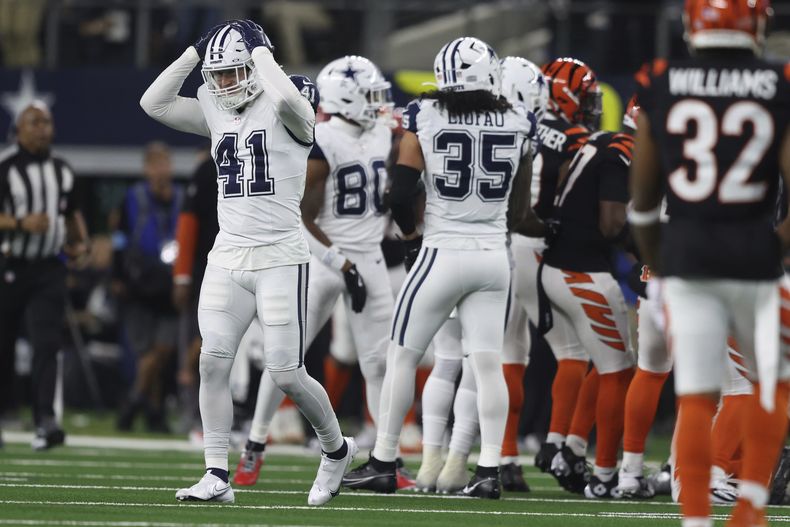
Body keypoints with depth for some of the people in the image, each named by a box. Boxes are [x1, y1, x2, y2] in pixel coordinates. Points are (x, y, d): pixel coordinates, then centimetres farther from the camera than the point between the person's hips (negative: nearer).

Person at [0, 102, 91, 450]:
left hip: (48, 270, 3)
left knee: (47, 343, -12)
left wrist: (81, 242, 9)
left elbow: (72, 212, 25)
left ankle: (45, 421, -20)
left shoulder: (62, 170, 10)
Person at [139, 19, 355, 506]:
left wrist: (260, 52, -17)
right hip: (227, 258, 6)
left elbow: (287, 99, -32)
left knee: (287, 375, -4)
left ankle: (337, 449, 21)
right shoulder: (217, 112, 10)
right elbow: (155, 104, 5)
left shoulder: (288, 112, -8)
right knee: (213, 363, -6)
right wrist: (194, 54, 0)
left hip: (280, 259, -6)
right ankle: (217, 476, -1)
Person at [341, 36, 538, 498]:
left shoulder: (425, 118, -7)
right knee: (489, 364, 4)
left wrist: (412, 237, 11)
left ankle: (384, 464, 11)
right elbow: (519, 211, 8)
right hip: (494, 256, 3)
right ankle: (489, 470, -2)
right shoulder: (518, 125, 1)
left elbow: (401, 196, -7)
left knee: (402, 356, 8)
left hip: (442, 253, -3)